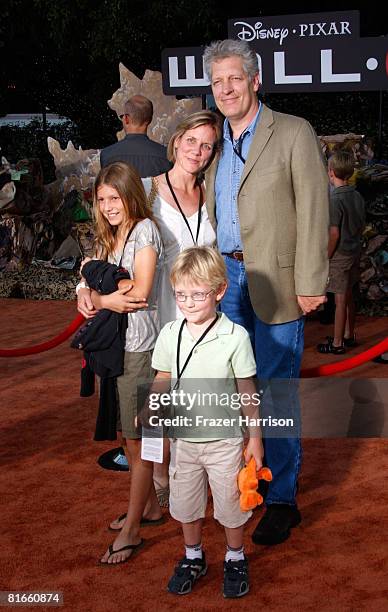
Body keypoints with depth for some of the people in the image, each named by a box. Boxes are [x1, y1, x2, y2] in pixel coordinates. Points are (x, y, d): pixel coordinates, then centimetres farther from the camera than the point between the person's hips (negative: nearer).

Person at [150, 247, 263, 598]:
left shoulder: (235, 337, -16)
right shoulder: (169, 334, -7)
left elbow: (247, 391, -8)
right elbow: (162, 380, 3)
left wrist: (255, 438, -3)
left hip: (224, 440, -3)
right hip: (182, 439, 3)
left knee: (230, 504, 14)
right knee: (185, 504, 19)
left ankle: (235, 559, 39)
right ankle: (193, 558, 43)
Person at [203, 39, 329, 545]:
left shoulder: (295, 134, -6)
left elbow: (313, 213, -9)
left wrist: (310, 286, -14)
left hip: (275, 282, -6)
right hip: (225, 276, 6)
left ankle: (282, 499, 12)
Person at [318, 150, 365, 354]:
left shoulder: (335, 198, -19)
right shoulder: (357, 196, 4)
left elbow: (334, 233, -21)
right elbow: (362, 226, 12)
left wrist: (325, 258, -13)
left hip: (340, 254, -8)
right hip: (355, 251, 8)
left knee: (340, 298, -1)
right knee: (348, 295, 18)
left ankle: (337, 343, 8)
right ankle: (349, 336, 30)